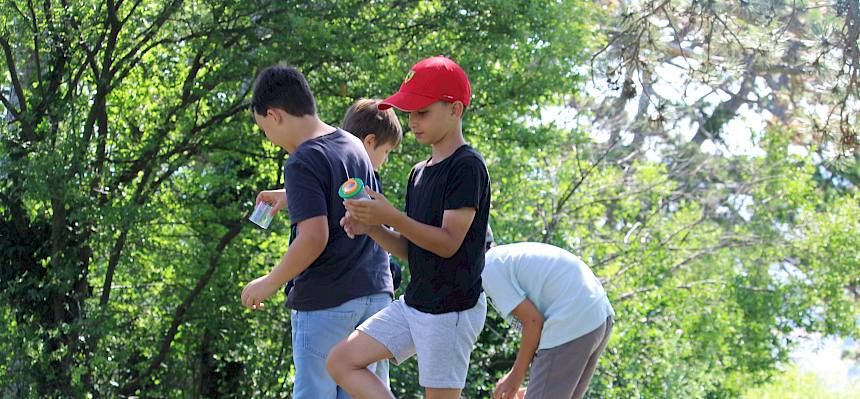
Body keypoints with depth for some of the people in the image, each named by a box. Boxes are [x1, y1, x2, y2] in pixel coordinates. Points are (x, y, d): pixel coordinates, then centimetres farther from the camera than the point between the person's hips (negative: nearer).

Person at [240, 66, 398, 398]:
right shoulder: (353, 146, 11)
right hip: (376, 293, 8)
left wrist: (270, 283, -12)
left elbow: (314, 237, -22)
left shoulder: (303, 163, -15)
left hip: (325, 300, -8)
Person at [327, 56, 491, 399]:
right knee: (341, 361, 3)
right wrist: (371, 228, -3)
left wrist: (391, 217, -28)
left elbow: (448, 242, -20)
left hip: (453, 308, -9)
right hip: (414, 303, 9)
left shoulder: (467, 166, -12)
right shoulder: (420, 172, 14)